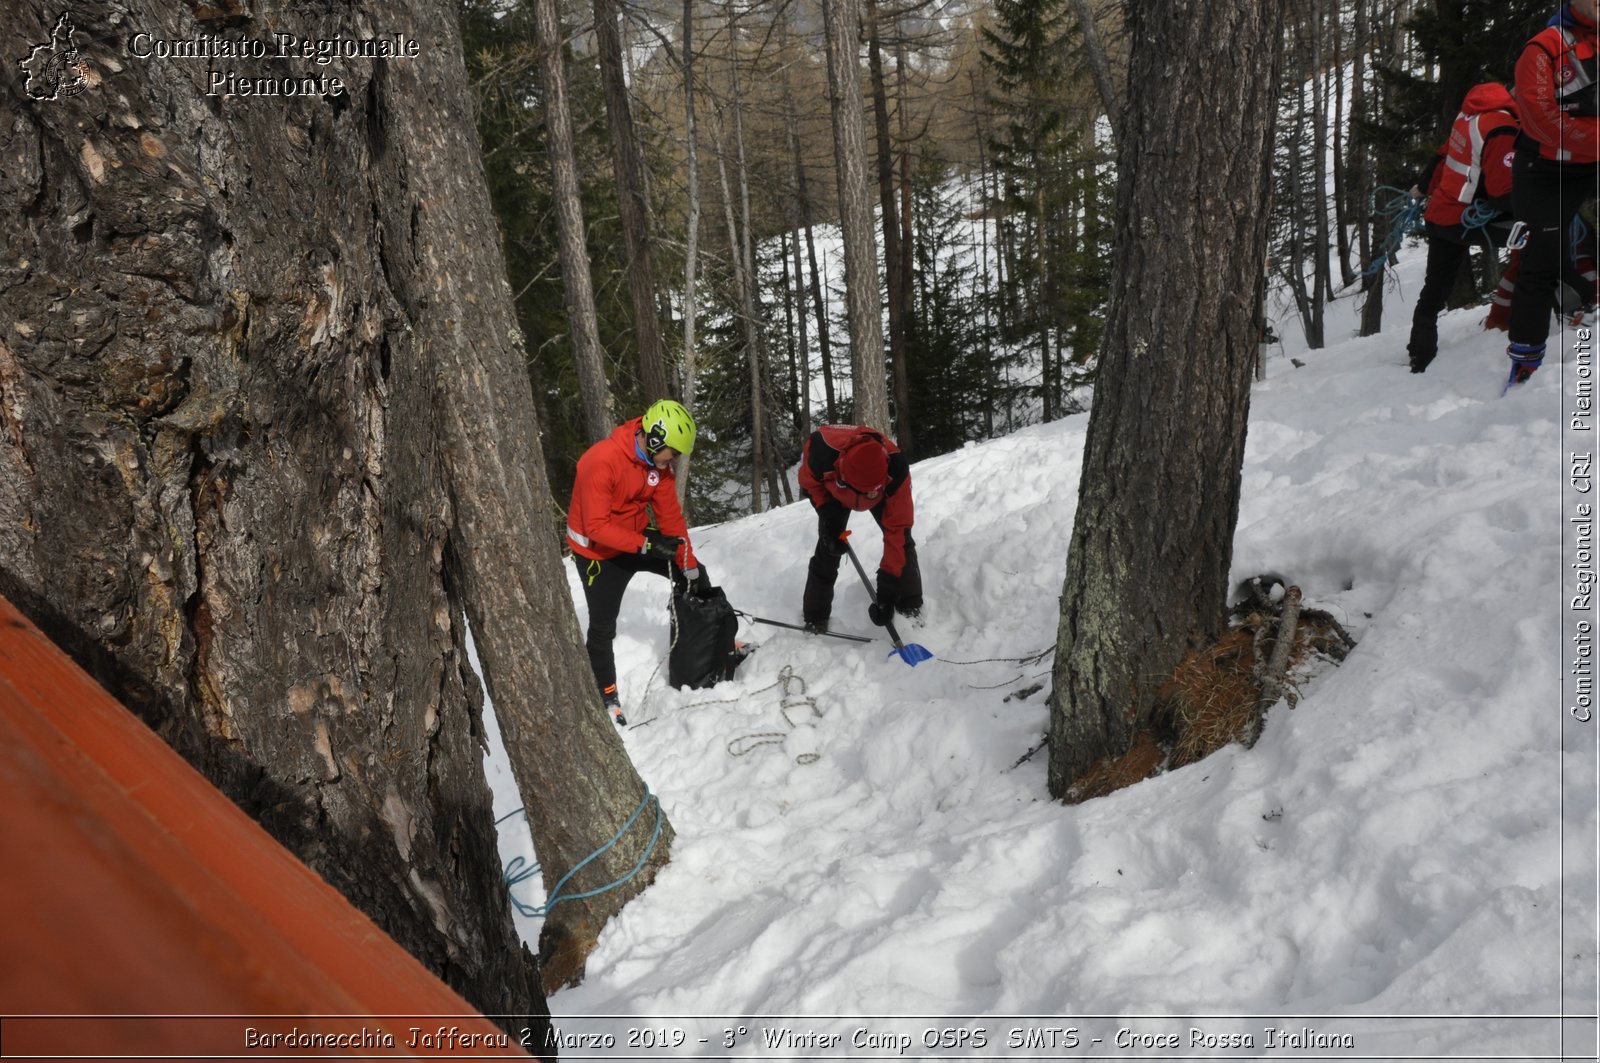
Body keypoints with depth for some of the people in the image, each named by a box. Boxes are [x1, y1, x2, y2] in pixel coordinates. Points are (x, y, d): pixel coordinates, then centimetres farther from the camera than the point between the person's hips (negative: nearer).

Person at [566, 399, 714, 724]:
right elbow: (597, 527, -32)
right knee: (602, 627, -3)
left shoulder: (658, 462, -10)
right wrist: (648, 545, -38)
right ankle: (606, 697, 15)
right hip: (598, 551, -7)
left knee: (696, 576, 5)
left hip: (638, 536, 7)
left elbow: (671, 516, -6)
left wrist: (690, 567, -9)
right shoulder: (602, 462, -32)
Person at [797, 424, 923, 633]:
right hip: (834, 490, 0)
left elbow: (897, 529, -38)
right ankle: (814, 618, 3)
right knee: (828, 547, -11)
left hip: (884, 491, 0)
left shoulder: (896, 469, -45)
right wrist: (825, 511, -31)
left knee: (900, 538, -17)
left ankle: (911, 610, -3)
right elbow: (808, 479, -19)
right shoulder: (823, 449, -46)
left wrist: (888, 580, -40)